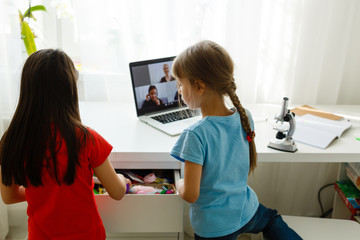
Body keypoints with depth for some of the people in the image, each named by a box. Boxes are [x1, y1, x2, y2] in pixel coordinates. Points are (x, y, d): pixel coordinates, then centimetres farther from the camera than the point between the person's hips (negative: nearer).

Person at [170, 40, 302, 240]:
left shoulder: (196, 135, -29)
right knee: (271, 218, 35)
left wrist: (179, 184, -3)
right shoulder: (245, 118, -11)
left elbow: (190, 195, -23)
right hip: (247, 212, 5)